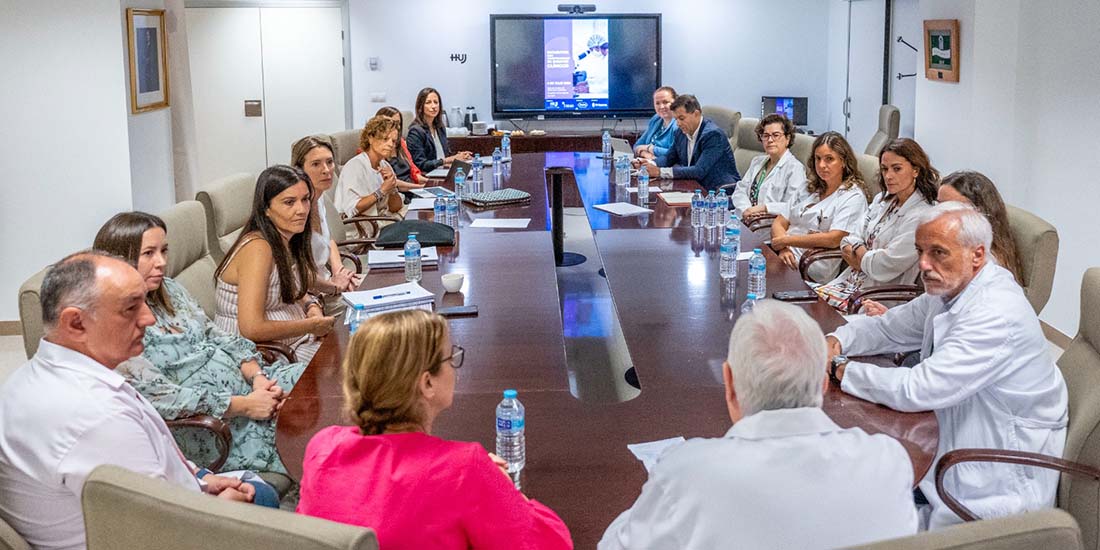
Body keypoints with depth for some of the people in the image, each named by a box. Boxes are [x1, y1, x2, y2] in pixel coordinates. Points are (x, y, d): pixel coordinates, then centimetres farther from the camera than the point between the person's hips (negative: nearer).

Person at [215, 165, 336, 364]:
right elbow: (252, 328, -29)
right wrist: (312, 325, -18)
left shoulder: (286, 241, 5)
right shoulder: (257, 249, -21)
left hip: (296, 342, 9)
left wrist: (312, 306, 1)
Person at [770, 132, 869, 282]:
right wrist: (783, 248, -8)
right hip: (786, 257, 7)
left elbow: (834, 239, -14)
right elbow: (779, 223, 14)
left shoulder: (852, 196, -2)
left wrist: (786, 240, -9)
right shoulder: (809, 189, 20)